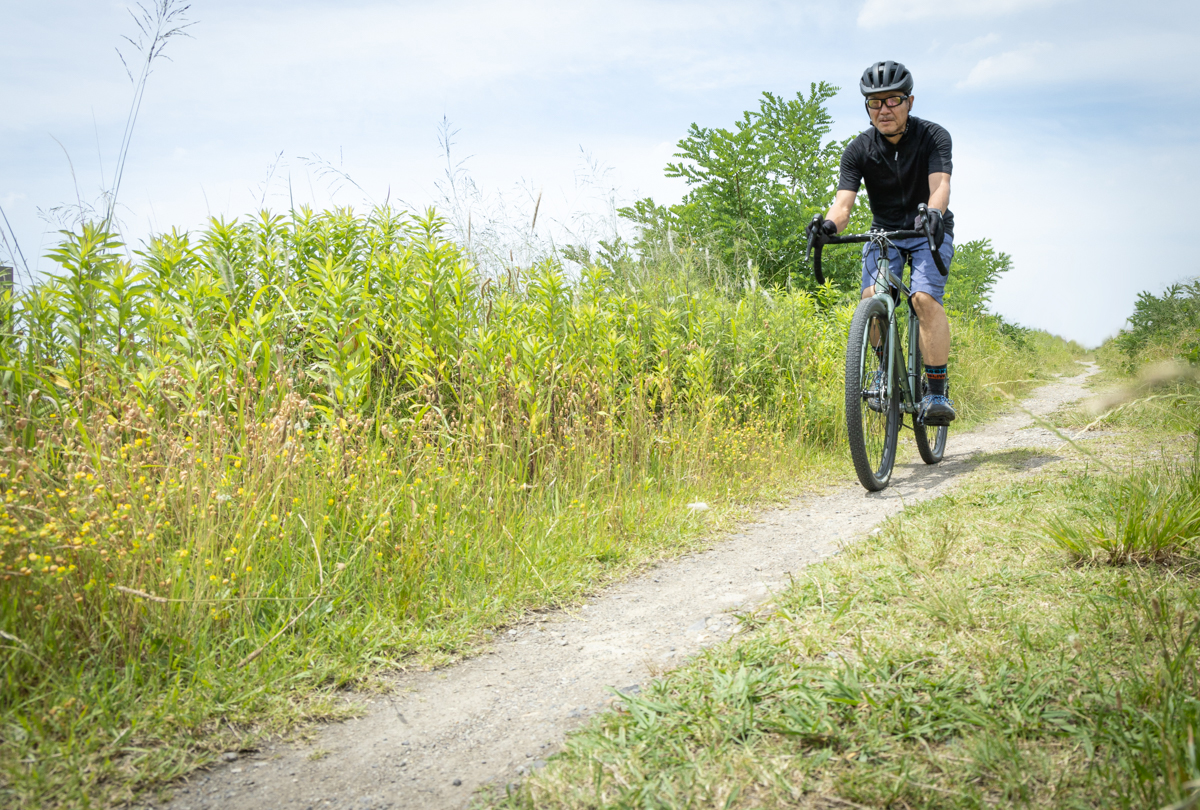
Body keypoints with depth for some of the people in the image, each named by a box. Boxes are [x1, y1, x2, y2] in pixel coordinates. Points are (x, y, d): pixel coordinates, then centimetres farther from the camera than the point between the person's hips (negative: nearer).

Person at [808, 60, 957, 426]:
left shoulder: (933, 136, -16)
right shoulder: (859, 150, -11)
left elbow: (940, 184, -32)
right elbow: (844, 201, -22)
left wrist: (934, 212, -55)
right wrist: (829, 224, -45)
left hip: (929, 231, -2)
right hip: (884, 231, 2)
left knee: (925, 298, -27)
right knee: (872, 299, -24)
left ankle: (938, 392, -21)